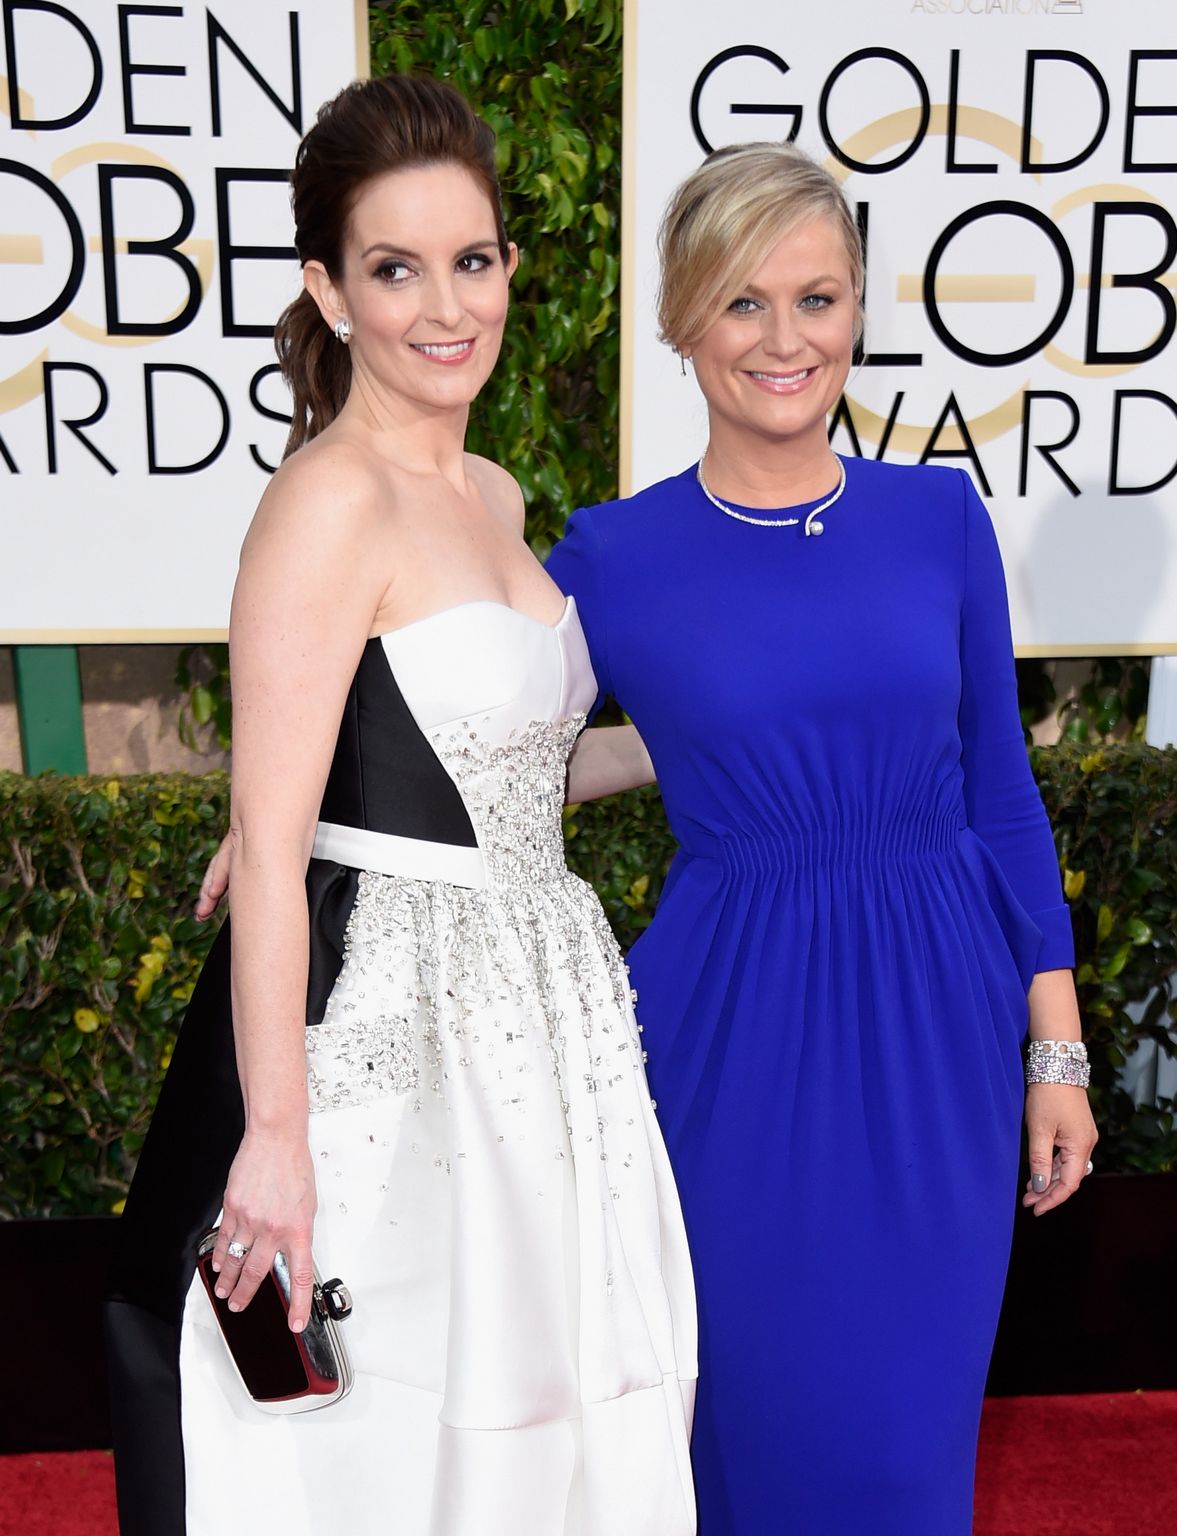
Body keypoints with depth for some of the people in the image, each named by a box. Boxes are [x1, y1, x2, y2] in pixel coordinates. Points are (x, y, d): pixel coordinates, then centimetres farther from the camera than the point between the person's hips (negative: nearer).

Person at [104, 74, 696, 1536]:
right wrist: (275, 1132, -21)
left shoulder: (491, 496, 11)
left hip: (532, 1015, 8)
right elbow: (269, 841, -20)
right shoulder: (329, 501, -16)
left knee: (538, 1414, 19)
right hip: (386, 1029, -8)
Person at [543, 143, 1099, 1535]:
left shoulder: (938, 516, 0)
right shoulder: (613, 558, -6)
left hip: (936, 1028, 2)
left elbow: (999, 791, 5)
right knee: (749, 1410, 13)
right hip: (732, 1035, -2)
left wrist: (1056, 1050, 5)